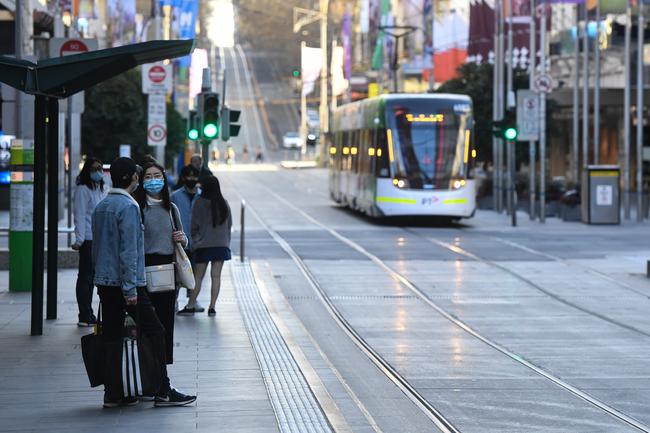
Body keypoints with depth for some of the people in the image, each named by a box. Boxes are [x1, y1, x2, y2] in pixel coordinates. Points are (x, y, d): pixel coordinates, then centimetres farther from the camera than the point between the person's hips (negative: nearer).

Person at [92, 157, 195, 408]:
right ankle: (163, 392, -2)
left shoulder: (100, 207, 13)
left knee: (111, 337, 8)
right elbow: (128, 251, -18)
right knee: (155, 332, -1)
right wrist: (131, 289, -18)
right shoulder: (128, 206, -13)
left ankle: (112, 394, 9)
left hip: (103, 282, 8)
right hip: (125, 283, -8)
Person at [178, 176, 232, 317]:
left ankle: (191, 305, 6)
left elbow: (195, 225, -5)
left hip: (203, 245, -2)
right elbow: (229, 224, 9)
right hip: (221, 245, 2)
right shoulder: (224, 204, 1)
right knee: (216, 276, 3)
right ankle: (212, 307, 1)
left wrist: (194, 238, 12)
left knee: (198, 277, 4)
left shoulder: (200, 203, -9)